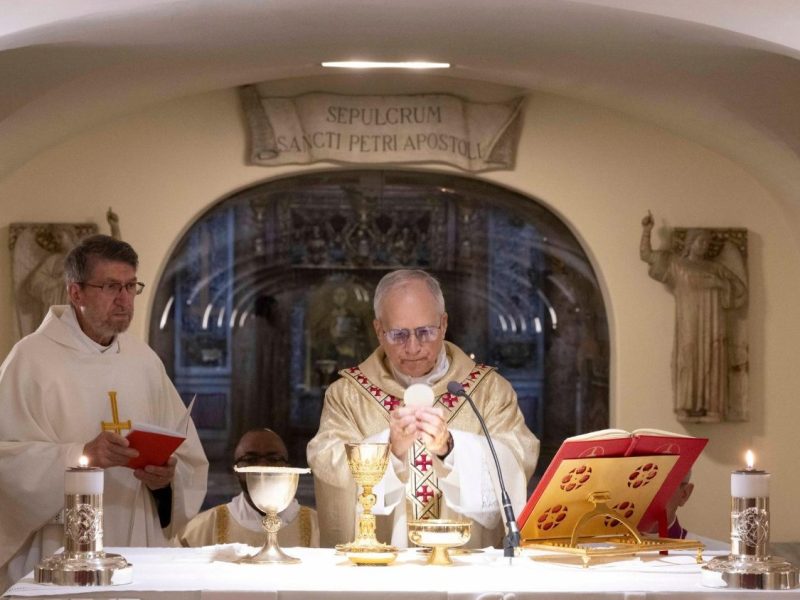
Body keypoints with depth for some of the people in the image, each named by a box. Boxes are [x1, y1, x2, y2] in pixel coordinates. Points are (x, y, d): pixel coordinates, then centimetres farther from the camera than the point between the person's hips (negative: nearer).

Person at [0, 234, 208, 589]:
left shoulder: (144, 361, 10)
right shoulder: (32, 358, -7)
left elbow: (189, 457, 11)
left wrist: (168, 475, -11)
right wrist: (79, 455, -27)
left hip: (139, 547, 5)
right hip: (58, 554, -5)